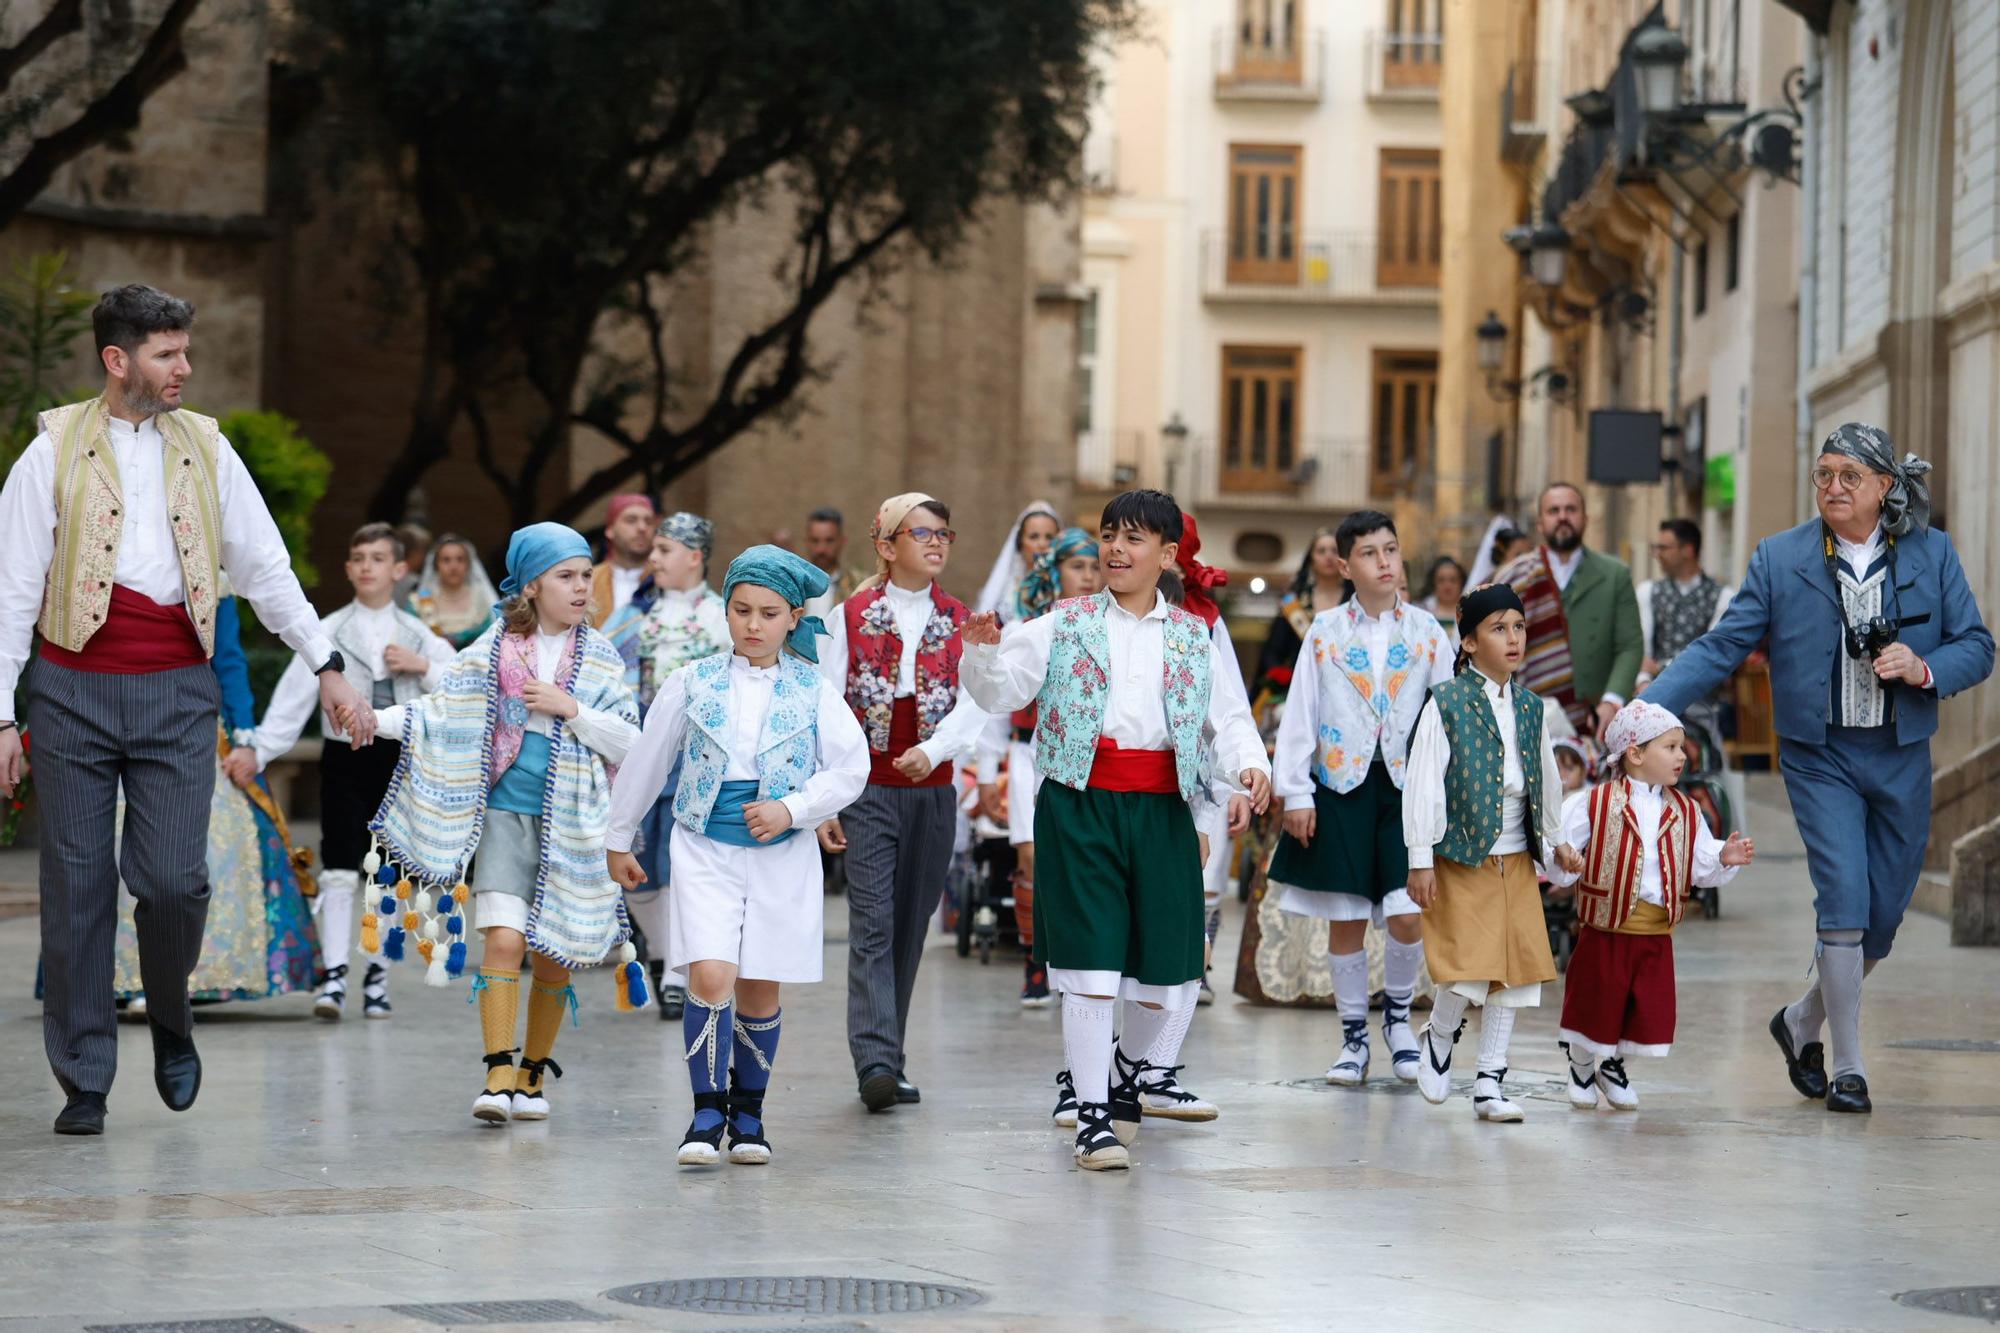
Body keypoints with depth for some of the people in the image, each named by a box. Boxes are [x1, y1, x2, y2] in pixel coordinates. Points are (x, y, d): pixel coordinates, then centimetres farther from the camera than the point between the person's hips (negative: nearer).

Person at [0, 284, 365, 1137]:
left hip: (177, 691, 1)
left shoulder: (205, 448, 10)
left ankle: (170, 1019, 20)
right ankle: (83, 1081, 10)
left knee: (172, 878, -10)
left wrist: (327, 665, 10)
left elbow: (265, 568, 15)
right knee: (77, 887, 1)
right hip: (75, 689, -1)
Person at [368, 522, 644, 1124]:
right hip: (506, 811, -1)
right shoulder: (494, 651, 4)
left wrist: (570, 708, -12)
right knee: (503, 939, -15)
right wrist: (374, 718, -13)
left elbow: (630, 740, 1)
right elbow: (443, 711, 1)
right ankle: (498, 1075, -13)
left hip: (572, 822, 1)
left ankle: (533, 1075, 20)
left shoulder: (599, 657, 5)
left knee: (555, 954, 5)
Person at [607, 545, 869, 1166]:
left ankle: (748, 1112, 24)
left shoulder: (813, 690, 2)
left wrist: (792, 809, -13)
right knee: (710, 978, -17)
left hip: (783, 858, 1)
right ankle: (707, 1113, -7)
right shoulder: (693, 683, 2)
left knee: (760, 991, 7)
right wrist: (618, 840, 16)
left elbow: (851, 768, 1)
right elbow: (645, 763, 10)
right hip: (706, 852, -1)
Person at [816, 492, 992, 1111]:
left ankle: (889, 1063, 14)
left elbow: (973, 706, -5)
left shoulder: (961, 623, 7)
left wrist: (933, 750, -25)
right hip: (868, 793, -3)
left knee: (910, 929, 6)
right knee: (872, 926, -13)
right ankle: (875, 1062, -22)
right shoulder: (851, 617, 2)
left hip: (932, 793, 3)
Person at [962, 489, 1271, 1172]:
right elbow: (1002, 690, -3)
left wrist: (1249, 762, -7)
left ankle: (1130, 1065, 36)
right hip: (1080, 807, -3)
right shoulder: (1062, 625, 4)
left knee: (1169, 970, 5)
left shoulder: (1193, 637, 12)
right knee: (1091, 965, -7)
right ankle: (1091, 1116, 1)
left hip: (1161, 809, 3)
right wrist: (983, 652, -24)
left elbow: (1226, 717, 12)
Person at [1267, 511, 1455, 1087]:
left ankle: (1398, 1012, 18)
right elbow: (1299, 714, 4)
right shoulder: (1325, 631, 3)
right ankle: (1353, 1034, 18)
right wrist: (1294, 792, -1)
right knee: (1346, 919, 4)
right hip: (1341, 785, 0)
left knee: (1407, 914, -8)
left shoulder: (1426, 630, 4)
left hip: (1406, 785, 0)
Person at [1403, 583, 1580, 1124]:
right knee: (1467, 972, -12)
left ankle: (1489, 1084, 13)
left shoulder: (1531, 709, 8)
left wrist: (1557, 838, 25)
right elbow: (1422, 784, -9)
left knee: (1513, 973, 4)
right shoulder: (1446, 704, -8)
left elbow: (1547, 779, 21)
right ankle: (1438, 1038, 20)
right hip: (1461, 861, -5)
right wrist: (1420, 861, -11)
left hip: (1517, 862, 6)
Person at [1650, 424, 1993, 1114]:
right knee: (1844, 899, -14)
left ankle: (1803, 1021, 31)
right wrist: (1646, 708, -14)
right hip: (1821, 755, -2)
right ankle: (1848, 1066, -3)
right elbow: (1721, 648, -3)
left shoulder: (1933, 554, 3)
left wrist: (1924, 669, -15)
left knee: (1884, 916, 6)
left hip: (1901, 758, 2)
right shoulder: (1780, 558, -1)